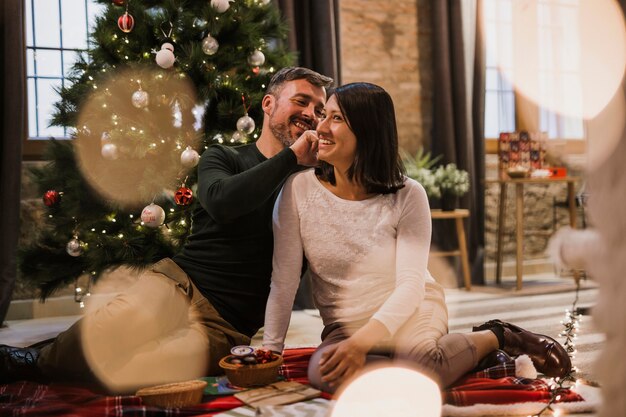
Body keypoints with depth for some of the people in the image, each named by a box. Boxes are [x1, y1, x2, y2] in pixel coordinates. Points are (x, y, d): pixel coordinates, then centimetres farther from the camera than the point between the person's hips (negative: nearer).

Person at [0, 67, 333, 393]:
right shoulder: (222, 158, 12)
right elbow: (221, 202, -13)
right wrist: (291, 156, -10)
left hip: (223, 325, 0)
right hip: (177, 283, 0)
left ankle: (36, 366, -2)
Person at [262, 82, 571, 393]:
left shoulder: (407, 196, -11)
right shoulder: (299, 189, -9)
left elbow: (411, 285, -17)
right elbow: (283, 282, -6)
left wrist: (361, 342, -32)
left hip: (412, 312, -2)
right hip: (344, 328, 2)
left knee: (416, 358, -36)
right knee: (324, 374, -32)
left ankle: (493, 338, -2)